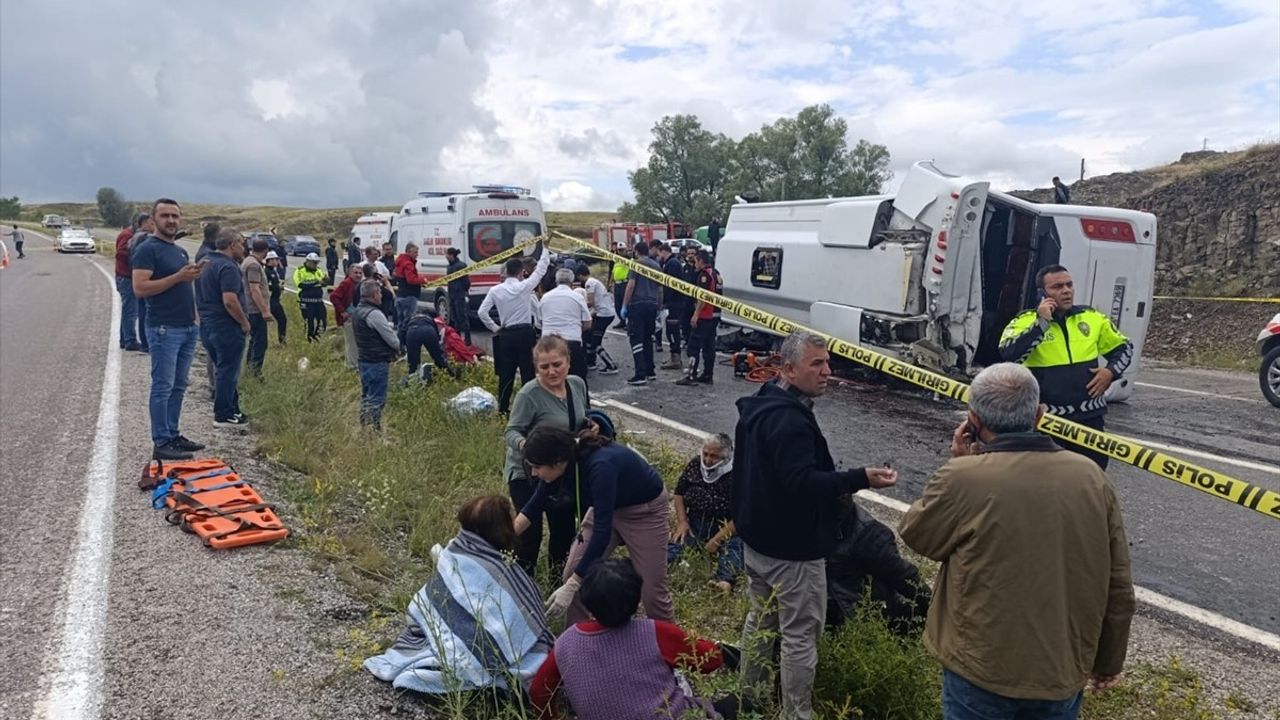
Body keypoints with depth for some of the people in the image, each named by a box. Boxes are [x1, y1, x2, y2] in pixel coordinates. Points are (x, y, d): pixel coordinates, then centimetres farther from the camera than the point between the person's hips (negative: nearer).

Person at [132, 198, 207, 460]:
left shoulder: (181, 251, 17)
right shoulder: (148, 249, -8)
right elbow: (139, 288, -18)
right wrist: (178, 277, -21)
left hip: (188, 328, 8)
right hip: (164, 330, -8)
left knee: (178, 386, 12)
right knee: (163, 387, -4)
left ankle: (173, 435, 19)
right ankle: (161, 443, 1)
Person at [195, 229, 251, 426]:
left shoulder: (205, 262, 12)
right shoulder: (228, 267, -19)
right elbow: (230, 301, -27)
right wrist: (244, 322, -16)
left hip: (207, 325, 10)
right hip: (226, 327, -10)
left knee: (221, 369, 18)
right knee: (227, 371, 0)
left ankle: (232, 408, 27)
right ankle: (224, 415, 8)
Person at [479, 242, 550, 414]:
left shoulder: (495, 290, 0)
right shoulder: (525, 286, -8)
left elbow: (482, 312, -3)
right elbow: (541, 268, 1)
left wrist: (494, 328, 8)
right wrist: (543, 248, 13)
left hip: (505, 334, 3)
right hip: (525, 333, -3)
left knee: (506, 373, 9)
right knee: (527, 372, 1)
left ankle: (502, 408, 14)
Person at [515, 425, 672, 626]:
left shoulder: (600, 466, -40)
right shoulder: (562, 460, -20)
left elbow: (602, 532, -39)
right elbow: (536, 503, -2)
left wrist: (571, 586, -38)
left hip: (644, 509, -6)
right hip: (608, 506, 6)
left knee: (651, 587, 2)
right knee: (572, 574, -2)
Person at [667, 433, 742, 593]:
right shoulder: (695, 464, 3)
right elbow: (678, 493, 14)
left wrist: (717, 539, -19)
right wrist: (682, 521, 0)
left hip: (726, 528, -4)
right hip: (694, 524, 4)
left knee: (733, 547, -33)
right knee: (673, 543, -22)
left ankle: (724, 581, -56)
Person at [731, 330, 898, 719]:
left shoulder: (759, 406, 7)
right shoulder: (790, 419, -26)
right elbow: (804, 483, -32)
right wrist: (861, 478, -32)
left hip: (758, 537, 10)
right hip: (792, 547, -10)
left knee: (761, 619, 22)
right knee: (800, 635, 2)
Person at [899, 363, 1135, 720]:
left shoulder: (962, 478, -21)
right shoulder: (1091, 477, -6)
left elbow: (915, 534, -2)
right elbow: (1119, 589, 2)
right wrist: (1108, 661, 16)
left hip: (982, 672, -3)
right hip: (1063, 673, 4)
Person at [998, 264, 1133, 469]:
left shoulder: (1093, 318, 5)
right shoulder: (1025, 321, -7)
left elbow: (1123, 348, 19)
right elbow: (1009, 355, -26)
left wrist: (1111, 371, -1)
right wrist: (1042, 323, -24)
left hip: (1090, 417, 4)